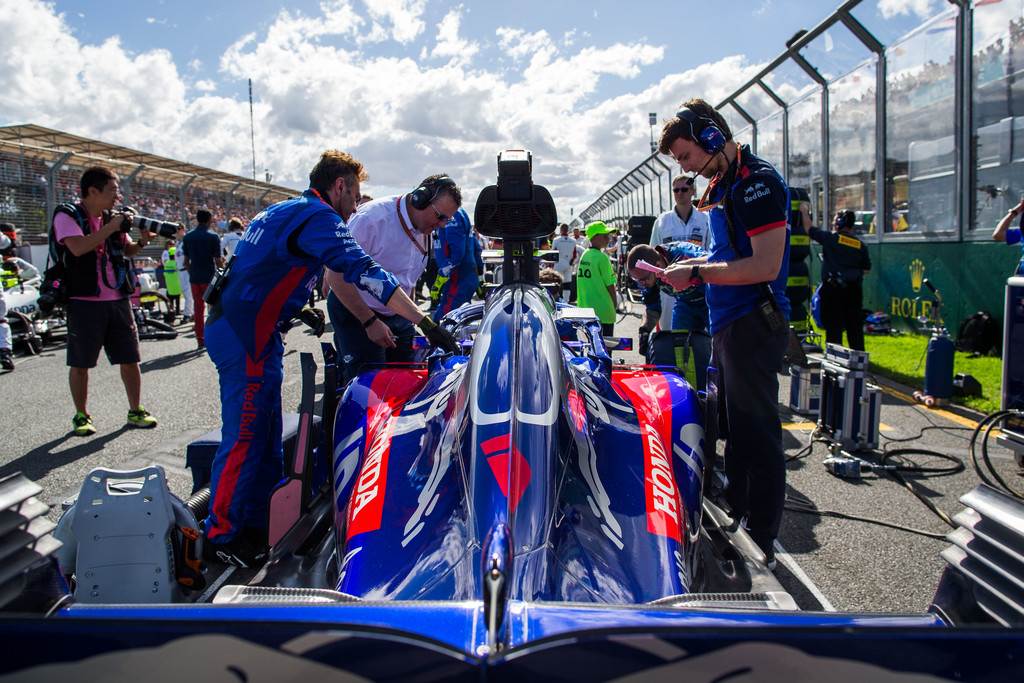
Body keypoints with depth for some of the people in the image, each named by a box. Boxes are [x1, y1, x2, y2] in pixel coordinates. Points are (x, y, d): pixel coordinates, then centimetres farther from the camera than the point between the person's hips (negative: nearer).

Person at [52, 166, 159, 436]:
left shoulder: (112, 217, 13)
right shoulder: (67, 215, -5)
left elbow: (127, 251, 22)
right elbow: (78, 247, -22)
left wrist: (141, 242, 1)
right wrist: (112, 226, -17)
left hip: (118, 300, 5)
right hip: (84, 301, -5)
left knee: (130, 358, 4)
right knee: (80, 363, 4)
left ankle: (135, 411, 16)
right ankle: (81, 416, 18)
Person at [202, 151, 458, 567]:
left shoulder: (282, 212, 20)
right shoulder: (319, 217, -12)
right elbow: (363, 272, -23)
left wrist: (294, 308, 19)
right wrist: (425, 324, -26)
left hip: (232, 326, 10)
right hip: (246, 334, -10)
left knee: (265, 436, 16)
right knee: (245, 436, -2)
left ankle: (257, 523, 26)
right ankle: (221, 537, 10)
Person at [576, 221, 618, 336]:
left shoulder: (584, 255, 6)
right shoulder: (602, 257, -15)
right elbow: (610, 284, -13)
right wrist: (615, 302, 3)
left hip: (584, 308, 7)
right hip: (603, 311, -7)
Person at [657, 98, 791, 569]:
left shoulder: (758, 182, -14)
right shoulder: (720, 186, 16)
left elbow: (764, 266, -22)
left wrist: (697, 272, -17)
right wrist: (684, 267, 10)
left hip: (754, 324, -10)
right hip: (728, 324, 10)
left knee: (756, 433, -3)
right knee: (731, 429, 17)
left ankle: (761, 546, 8)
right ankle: (734, 518, 32)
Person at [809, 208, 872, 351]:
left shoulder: (830, 238, -6)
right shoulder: (861, 245, 7)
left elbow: (809, 229, 6)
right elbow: (867, 270, 9)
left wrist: (805, 211, 19)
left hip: (833, 288, -4)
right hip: (854, 289, 4)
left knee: (833, 325, 1)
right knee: (855, 325, 11)